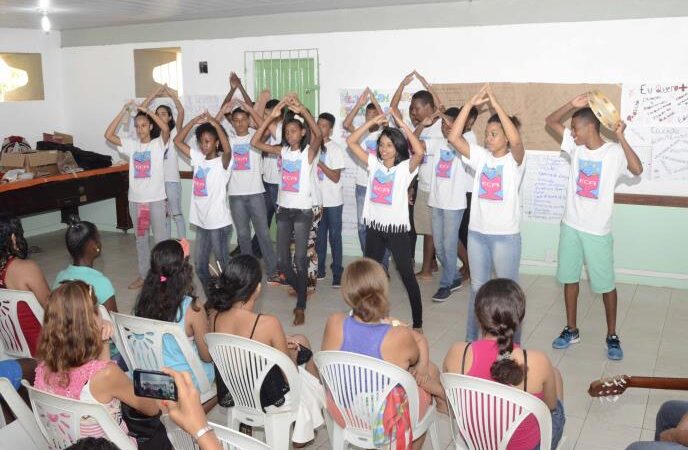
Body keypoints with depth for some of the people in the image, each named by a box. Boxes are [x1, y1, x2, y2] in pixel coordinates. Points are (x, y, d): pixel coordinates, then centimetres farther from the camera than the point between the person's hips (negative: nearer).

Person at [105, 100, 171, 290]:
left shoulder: (158, 144, -4)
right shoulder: (131, 145, 7)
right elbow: (109, 135, -1)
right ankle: (143, 275, 25)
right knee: (140, 239, 14)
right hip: (135, 199, 5)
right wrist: (124, 111, -6)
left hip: (156, 199, -5)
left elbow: (166, 129, -23)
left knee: (161, 238, 3)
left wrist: (146, 110, -20)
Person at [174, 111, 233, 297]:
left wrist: (216, 125, -34)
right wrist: (194, 122, -7)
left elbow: (228, 150, -32)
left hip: (218, 222, -7)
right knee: (200, 266, 13)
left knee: (224, 264, 3)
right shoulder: (197, 158, 8)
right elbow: (178, 141, 5)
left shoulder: (222, 162, -10)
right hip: (201, 221, 7)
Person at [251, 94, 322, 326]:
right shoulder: (283, 151, 6)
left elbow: (318, 136, -29)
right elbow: (255, 142, -4)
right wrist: (271, 116, -13)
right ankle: (300, 290, 33)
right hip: (283, 209, 5)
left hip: (302, 210, -5)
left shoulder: (309, 152, -7)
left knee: (299, 259, -2)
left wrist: (303, 110, -38)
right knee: (282, 261, 7)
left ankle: (301, 307, 9)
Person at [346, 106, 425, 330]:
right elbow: (351, 142, 3)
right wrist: (372, 122, -6)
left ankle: (417, 322, 12)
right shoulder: (374, 163, 4)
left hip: (397, 228, -5)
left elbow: (420, 151, -28)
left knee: (408, 276, 2)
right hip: (374, 227, 5)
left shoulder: (405, 168, -8)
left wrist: (402, 124, -23)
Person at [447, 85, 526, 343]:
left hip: (505, 235, -4)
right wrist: (471, 103, -12)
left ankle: (512, 343, 22)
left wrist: (495, 104, -25)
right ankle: (471, 339, 29)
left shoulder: (515, 159, -7)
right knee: (477, 288, 16)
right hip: (477, 232, 4)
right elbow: (454, 137, -6)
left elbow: (516, 140, -29)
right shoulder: (480, 157, 4)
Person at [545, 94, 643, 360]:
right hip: (571, 226, 5)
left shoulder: (614, 152, -12)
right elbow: (551, 121, 2)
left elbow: (637, 170, -29)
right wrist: (572, 105, -13)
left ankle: (612, 335, 22)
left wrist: (621, 138, -30)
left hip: (598, 231, -5)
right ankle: (571, 330, 27)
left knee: (605, 284, 7)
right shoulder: (576, 146, 2)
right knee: (570, 278, 13)